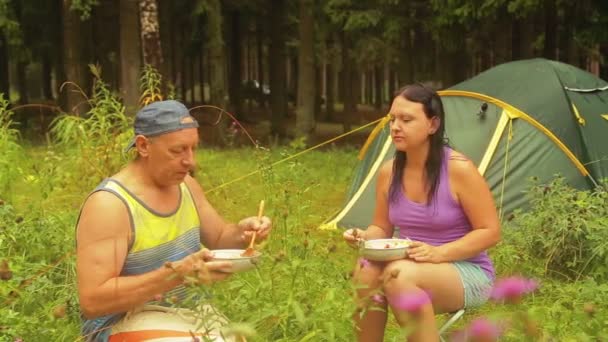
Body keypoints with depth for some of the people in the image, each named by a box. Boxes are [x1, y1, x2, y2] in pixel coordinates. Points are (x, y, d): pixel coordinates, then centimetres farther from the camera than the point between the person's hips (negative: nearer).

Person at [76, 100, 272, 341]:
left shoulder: (186, 185, 3)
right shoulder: (108, 204, -19)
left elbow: (218, 239, 18)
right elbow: (91, 301, -25)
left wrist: (242, 233, -5)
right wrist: (176, 273, -31)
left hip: (181, 323, 7)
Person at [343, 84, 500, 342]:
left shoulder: (458, 169, -17)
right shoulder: (388, 172, 0)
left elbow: (490, 232, -15)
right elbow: (382, 227, 12)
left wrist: (438, 254, -26)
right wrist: (365, 237, -12)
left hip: (466, 273, -5)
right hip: (410, 268, 5)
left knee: (398, 275, -35)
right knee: (367, 272, -27)